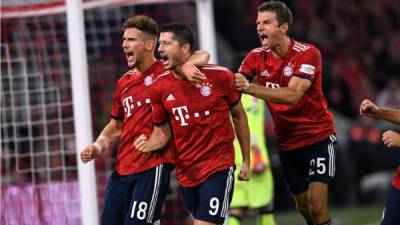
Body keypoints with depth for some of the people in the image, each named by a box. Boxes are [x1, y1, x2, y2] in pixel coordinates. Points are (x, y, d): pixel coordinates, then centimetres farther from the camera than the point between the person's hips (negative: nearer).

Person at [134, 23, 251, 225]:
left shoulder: (220, 76, -10)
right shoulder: (159, 87, -3)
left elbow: (238, 115, 4)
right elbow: (162, 132, 5)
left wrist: (246, 161, 7)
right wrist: (148, 144, -18)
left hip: (218, 169, -4)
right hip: (185, 172, 4)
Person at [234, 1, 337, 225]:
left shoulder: (307, 54, -18)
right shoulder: (257, 57, -2)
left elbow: (293, 95, -31)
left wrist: (250, 88, -42)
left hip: (318, 137, -5)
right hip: (287, 142, 5)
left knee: (317, 206, -16)